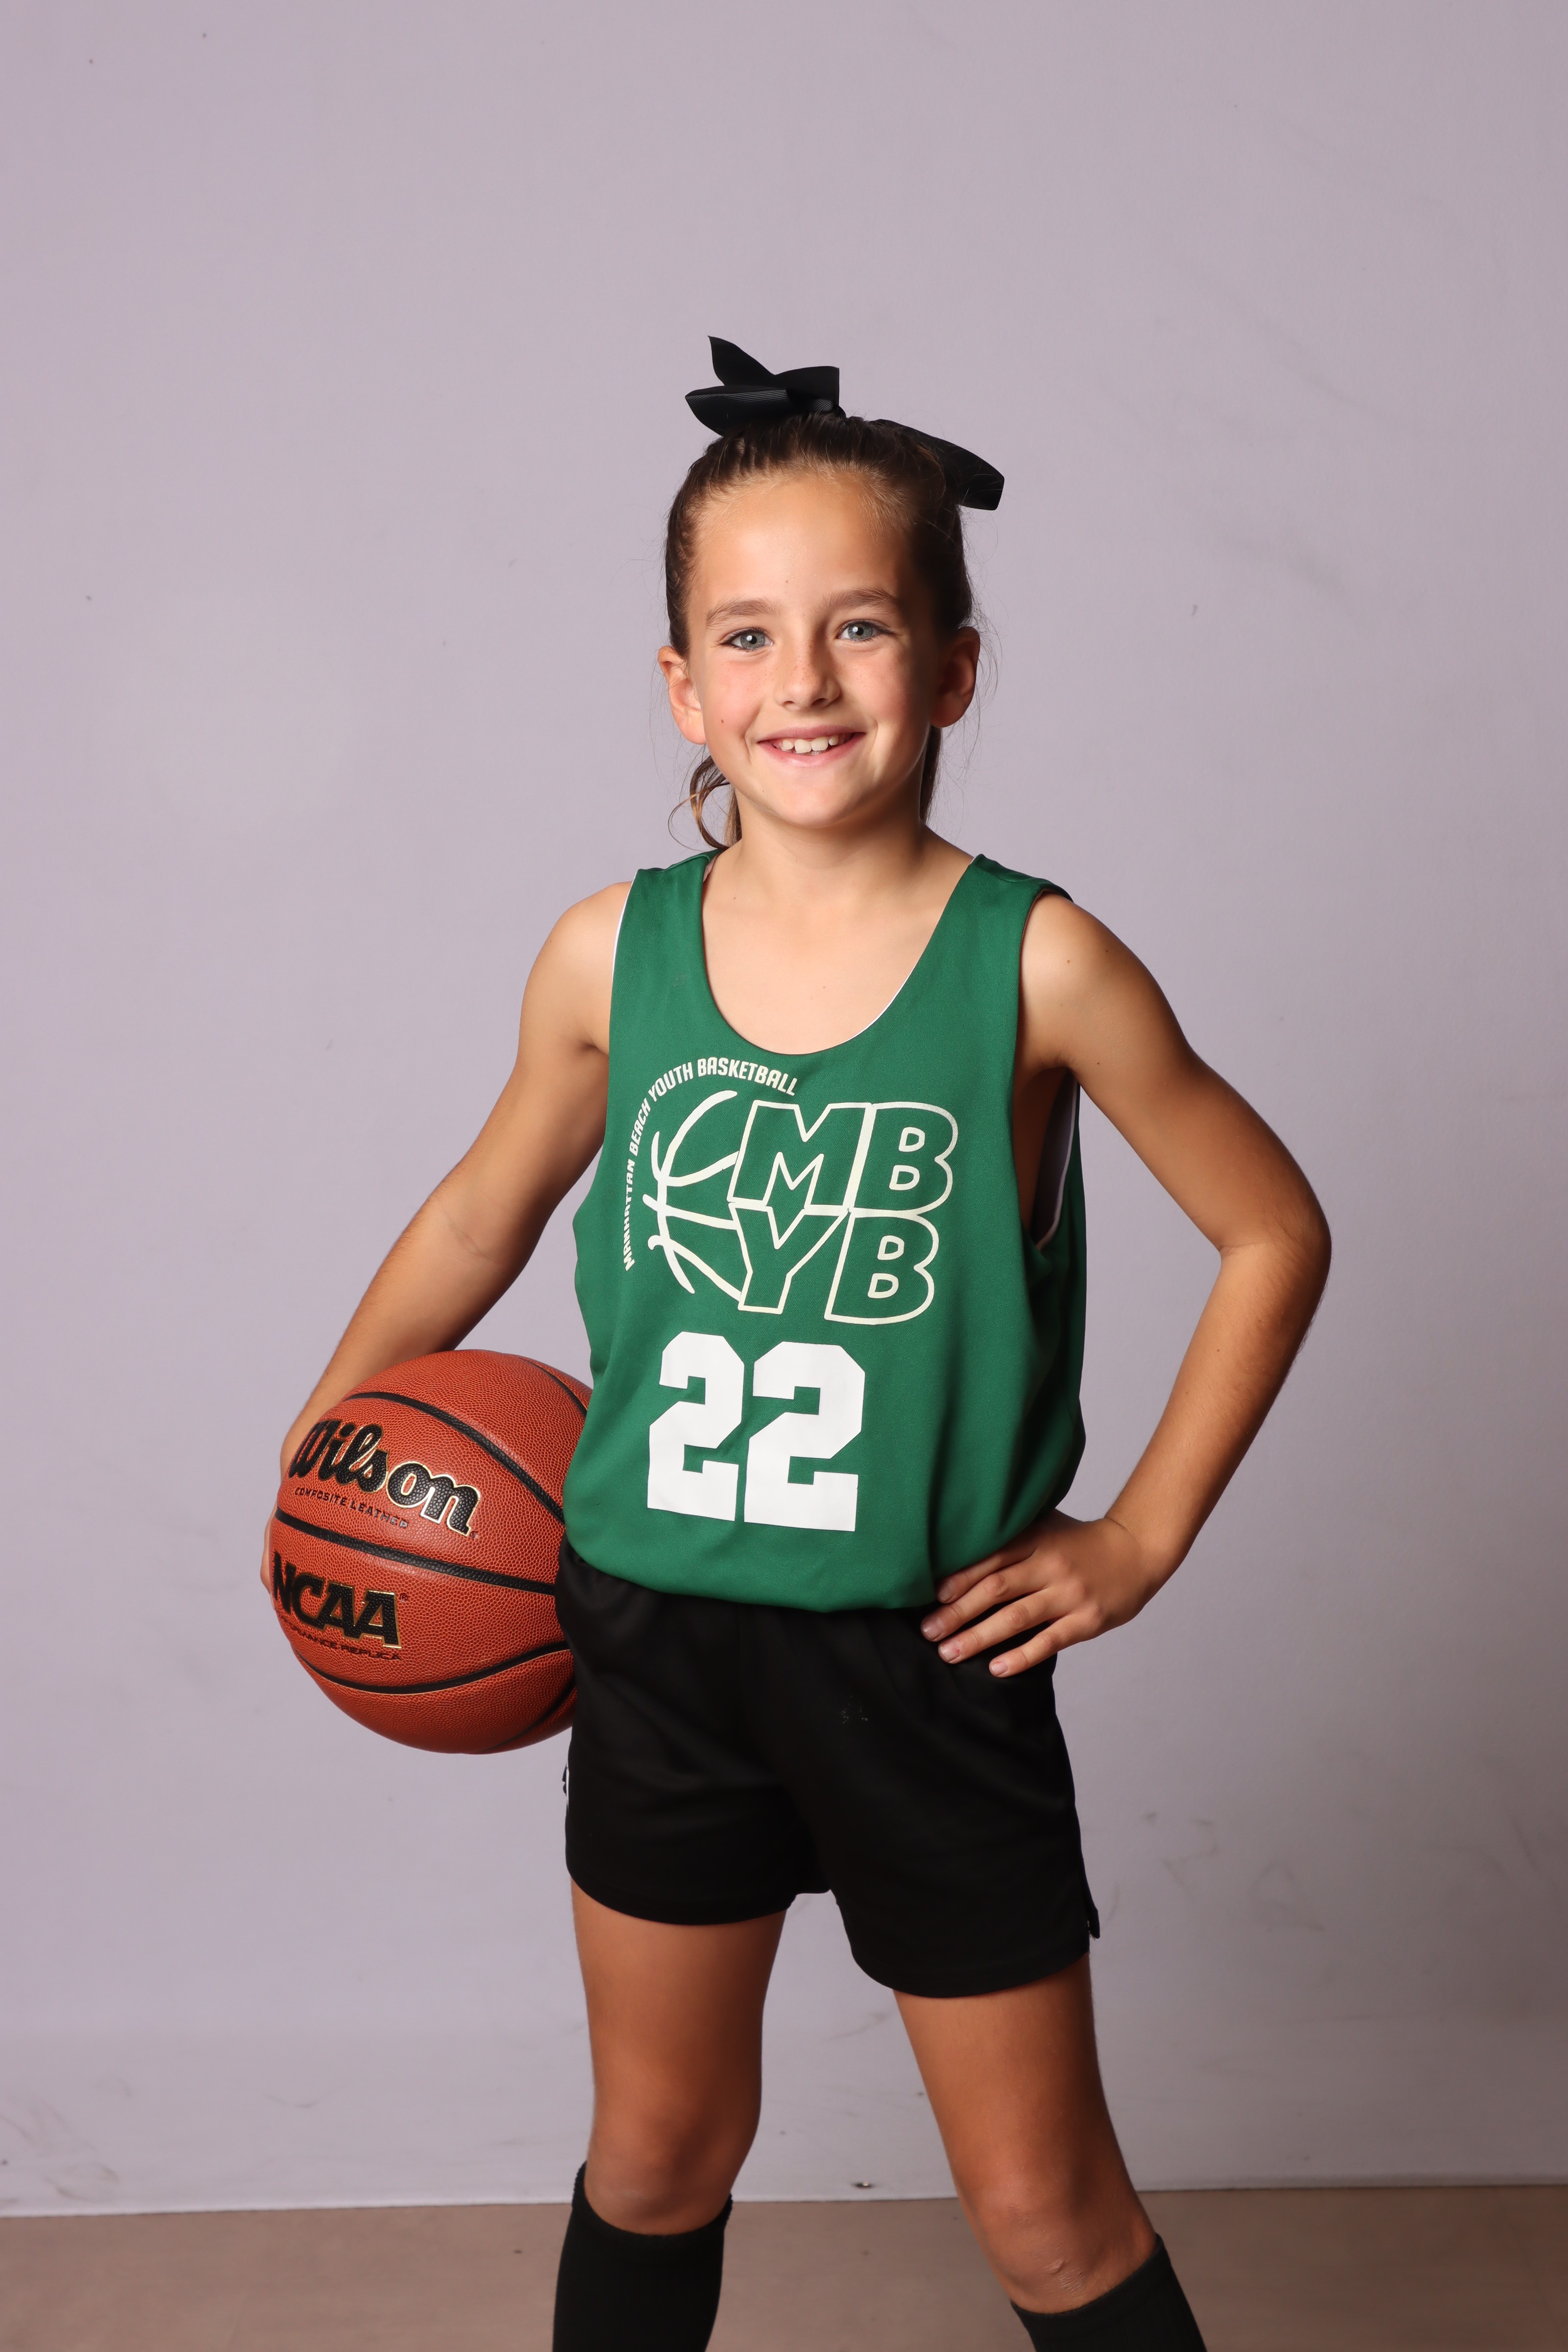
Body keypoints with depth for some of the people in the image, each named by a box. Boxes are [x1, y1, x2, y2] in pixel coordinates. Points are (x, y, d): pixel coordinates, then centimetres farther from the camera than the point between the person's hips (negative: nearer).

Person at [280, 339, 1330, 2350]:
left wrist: (1142, 1535, -3)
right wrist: (319, 1438, 16)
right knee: (656, 2159, 21)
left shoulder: (1036, 965, -14)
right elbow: (480, 1218, 11)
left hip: (933, 1658, -2)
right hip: (661, 1640, 3)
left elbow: (1274, 1232, -2)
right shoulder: (610, 957, -6)